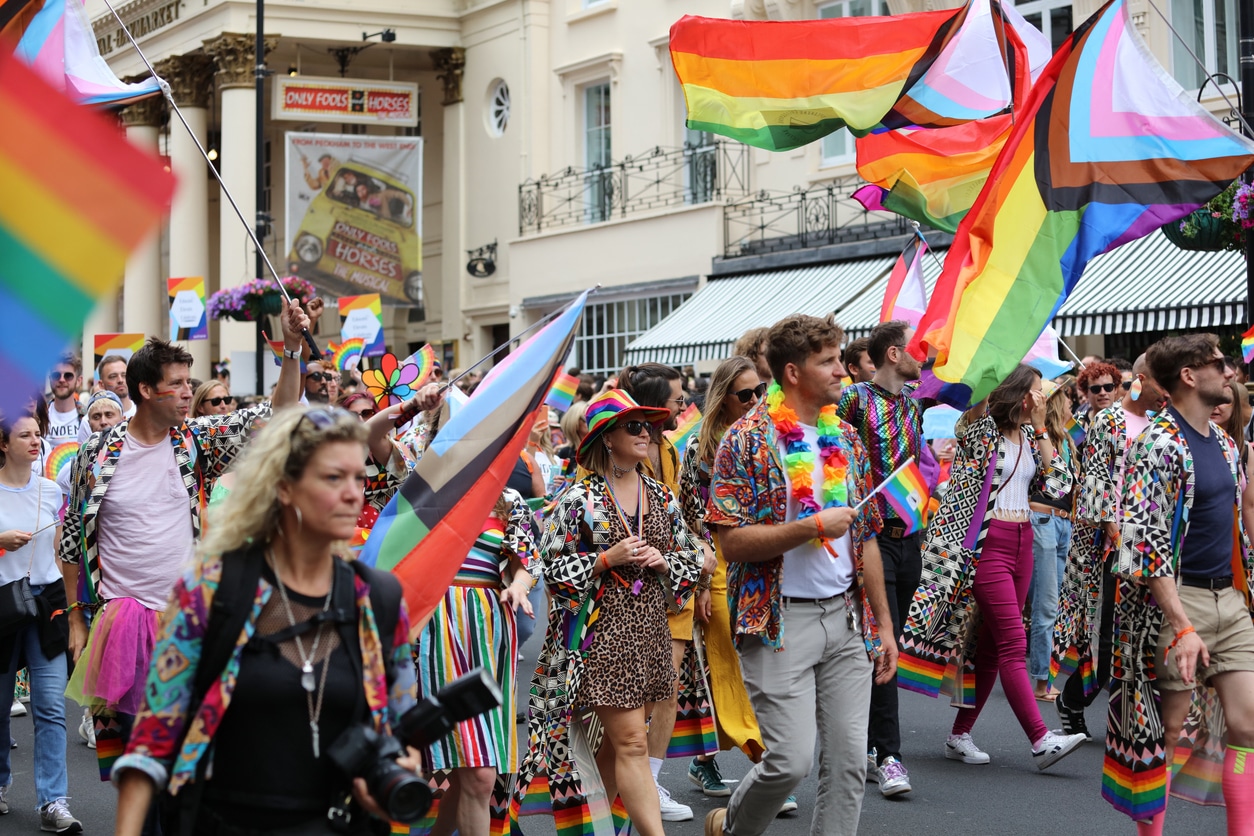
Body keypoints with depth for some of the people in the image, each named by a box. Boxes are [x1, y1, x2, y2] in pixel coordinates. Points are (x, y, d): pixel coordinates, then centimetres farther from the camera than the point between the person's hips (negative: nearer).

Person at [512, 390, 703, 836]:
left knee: (618, 744, 10)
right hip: (601, 631, -6)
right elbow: (552, 566, -4)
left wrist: (662, 561, -4)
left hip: (650, 630, 6)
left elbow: (692, 562, 16)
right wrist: (607, 559, -15)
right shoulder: (580, 498, -4)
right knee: (631, 743, -9)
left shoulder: (662, 497, 11)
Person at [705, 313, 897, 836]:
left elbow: (866, 539, 15)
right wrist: (814, 525, -17)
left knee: (848, 762, 3)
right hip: (781, 621, -6)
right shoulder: (748, 441, -8)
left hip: (847, 616, 6)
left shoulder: (846, 438, 11)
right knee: (791, 760, -7)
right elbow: (731, 541, -14)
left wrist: (883, 624, 12)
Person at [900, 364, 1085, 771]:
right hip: (987, 541, -7)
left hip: (1021, 542, 7)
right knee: (1014, 643, -11)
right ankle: (1041, 740, -14)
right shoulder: (982, 429, -3)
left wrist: (1040, 430, 5)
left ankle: (960, 735, 13)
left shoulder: (1029, 437, 13)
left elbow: (1058, 485, 9)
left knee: (991, 645, 7)